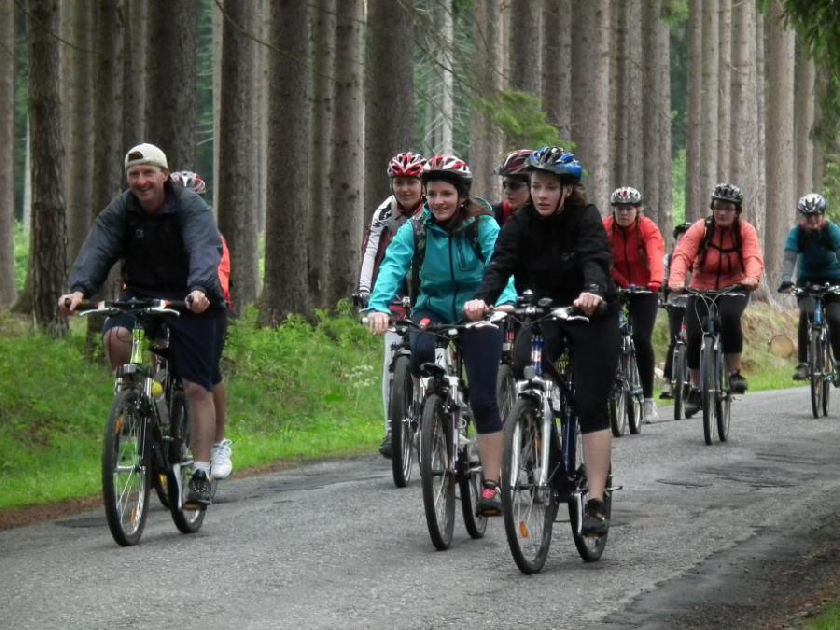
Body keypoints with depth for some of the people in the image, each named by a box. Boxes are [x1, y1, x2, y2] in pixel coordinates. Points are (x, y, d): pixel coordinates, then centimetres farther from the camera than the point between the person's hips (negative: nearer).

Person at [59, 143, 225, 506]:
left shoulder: (191, 208, -14)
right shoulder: (120, 212, -4)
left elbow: (204, 251, -31)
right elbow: (97, 251, -17)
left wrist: (199, 289, -51)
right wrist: (79, 289, -37)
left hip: (191, 303, -3)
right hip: (141, 296, 3)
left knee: (197, 388, -7)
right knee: (115, 335, -29)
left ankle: (201, 474, -3)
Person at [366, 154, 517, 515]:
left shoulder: (483, 226, -12)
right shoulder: (416, 229, -8)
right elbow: (393, 266, -21)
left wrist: (505, 301, -48)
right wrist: (379, 306, -40)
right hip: (433, 309, 2)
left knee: (483, 399, -9)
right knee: (421, 353, -33)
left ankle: (491, 485, -3)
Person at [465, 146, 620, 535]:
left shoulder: (585, 218, -17)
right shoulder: (522, 223, -9)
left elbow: (595, 260, -34)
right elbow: (501, 264, -23)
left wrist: (592, 291, -56)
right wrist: (482, 299, -43)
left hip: (591, 315, -3)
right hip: (544, 310, 3)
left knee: (591, 407, -9)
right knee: (524, 371, -25)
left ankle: (596, 503, -7)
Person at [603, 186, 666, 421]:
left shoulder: (648, 229, -18)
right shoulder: (604, 229, -12)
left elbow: (655, 256, -34)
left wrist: (656, 282, -52)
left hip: (643, 289, -2)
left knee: (641, 338, -16)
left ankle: (649, 398, -7)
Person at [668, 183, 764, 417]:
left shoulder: (745, 231, -8)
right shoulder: (700, 229, -10)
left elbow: (753, 257, -25)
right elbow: (682, 255, -24)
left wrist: (752, 278, -48)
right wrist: (676, 279, -45)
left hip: (732, 290, -1)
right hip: (701, 291, 1)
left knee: (729, 316, -33)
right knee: (694, 336, -16)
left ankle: (735, 373, -19)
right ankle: (696, 390, 5)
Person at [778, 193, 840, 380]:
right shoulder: (796, 233, -18)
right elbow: (790, 259, -30)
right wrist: (786, 280, -49)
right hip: (807, 279, 0)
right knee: (806, 313, -25)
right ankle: (803, 363, -24)